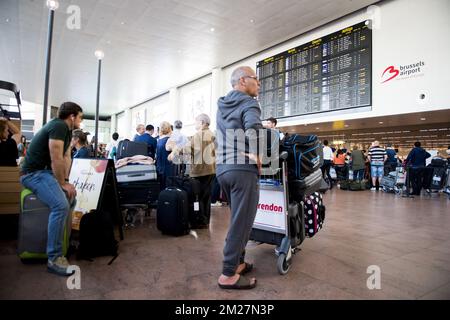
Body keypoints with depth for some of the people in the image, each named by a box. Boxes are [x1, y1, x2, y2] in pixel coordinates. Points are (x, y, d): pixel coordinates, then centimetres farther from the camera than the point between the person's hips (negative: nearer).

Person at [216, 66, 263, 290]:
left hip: (222, 168, 9)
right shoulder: (248, 103, -7)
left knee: (237, 219, 20)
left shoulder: (222, 106, 18)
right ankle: (228, 275, 6)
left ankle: (237, 262, 27)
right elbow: (254, 132, -25)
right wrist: (258, 160, -13)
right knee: (242, 222, -1)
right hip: (242, 170, -8)